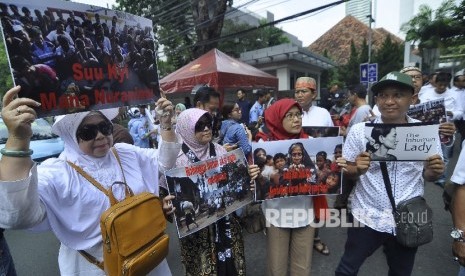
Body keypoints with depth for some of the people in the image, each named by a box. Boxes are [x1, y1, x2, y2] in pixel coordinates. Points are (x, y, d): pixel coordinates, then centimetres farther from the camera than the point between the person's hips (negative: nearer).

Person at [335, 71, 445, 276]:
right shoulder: (359, 131, -11)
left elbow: (427, 176, 6)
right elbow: (346, 173, -4)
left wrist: (433, 171, -16)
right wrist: (358, 169, -25)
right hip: (367, 218, -1)